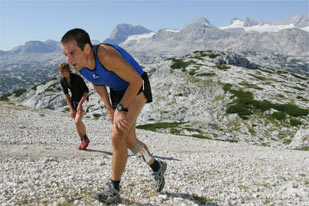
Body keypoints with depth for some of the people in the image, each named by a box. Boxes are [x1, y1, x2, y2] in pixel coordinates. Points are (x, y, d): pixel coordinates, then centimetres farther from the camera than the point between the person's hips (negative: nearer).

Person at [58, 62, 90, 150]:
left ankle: (86, 139, 4)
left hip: (82, 99, -6)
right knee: (77, 122, 7)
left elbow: (86, 91, -18)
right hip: (73, 100, 6)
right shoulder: (62, 81, -7)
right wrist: (71, 108, -4)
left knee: (78, 121, -19)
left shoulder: (77, 78, -24)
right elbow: (66, 95, 1)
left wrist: (80, 104, -22)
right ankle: (83, 141, 20)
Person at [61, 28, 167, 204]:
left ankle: (114, 190, -3)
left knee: (117, 136, -19)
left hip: (136, 88, -8)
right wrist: (109, 107, 1)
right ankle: (157, 167, 39)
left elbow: (136, 80, -28)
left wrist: (121, 109, -27)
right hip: (117, 91, 8)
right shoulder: (78, 64, -15)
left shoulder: (107, 56, -38)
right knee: (129, 140, 15)